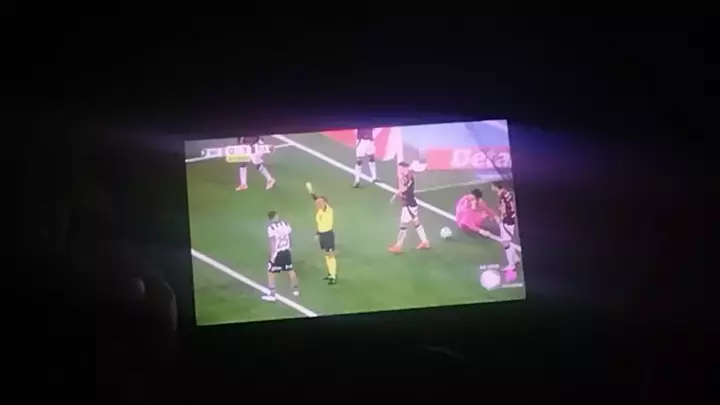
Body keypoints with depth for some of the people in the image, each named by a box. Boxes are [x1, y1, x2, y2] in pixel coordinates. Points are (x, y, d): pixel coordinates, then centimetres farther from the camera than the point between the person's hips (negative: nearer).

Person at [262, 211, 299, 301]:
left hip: (276, 252, -6)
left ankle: (271, 294, 6)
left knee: (271, 273, 5)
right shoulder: (286, 224, 1)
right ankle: (295, 290, 30)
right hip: (286, 251, 6)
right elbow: (290, 237, 9)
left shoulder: (271, 227, -17)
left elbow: (271, 243, -19)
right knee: (290, 270, 19)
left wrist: (270, 255, -13)